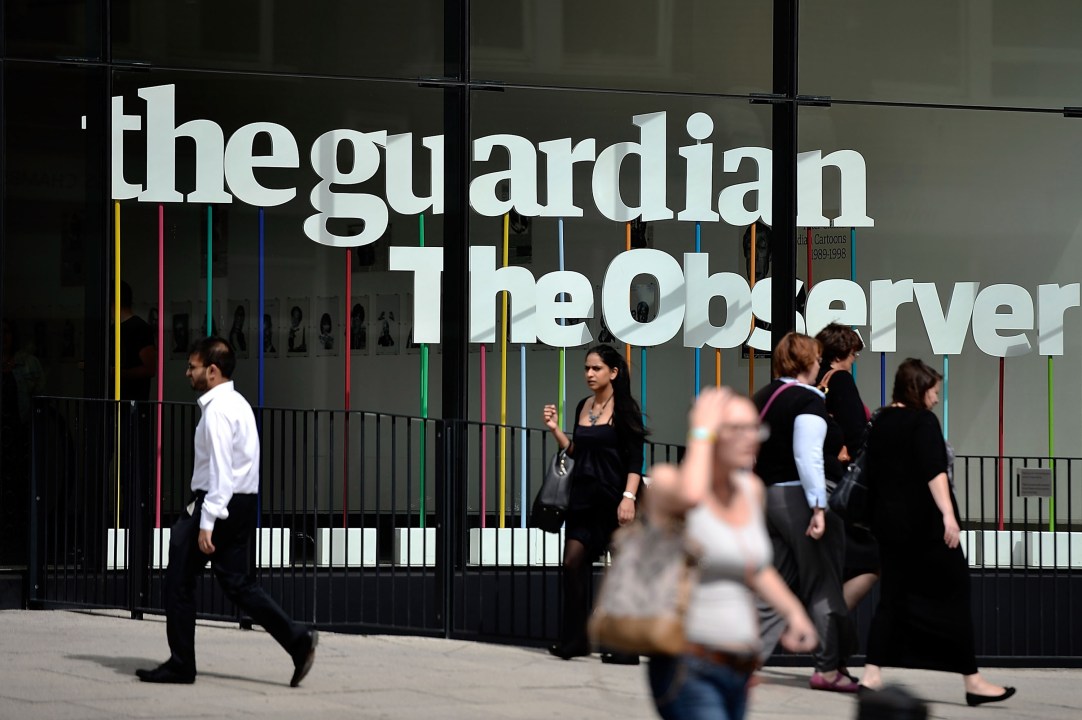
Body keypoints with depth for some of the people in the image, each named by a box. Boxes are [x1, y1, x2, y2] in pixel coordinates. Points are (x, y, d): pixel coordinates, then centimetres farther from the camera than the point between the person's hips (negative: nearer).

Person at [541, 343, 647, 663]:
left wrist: (628, 498, -21)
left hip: (613, 499, -7)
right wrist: (555, 430, 5)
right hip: (583, 496, 7)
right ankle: (574, 640, 10)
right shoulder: (583, 406, 11)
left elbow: (635, 461, -12)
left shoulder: (625, 409, -7)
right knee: (573, 563, 2)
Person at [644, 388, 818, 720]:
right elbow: (689, 496, -33)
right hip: (687, 672, -7)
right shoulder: (666, 480, -8)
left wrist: (793, 610, 11)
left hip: (738, 673, 7)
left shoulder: (751, 488, 11)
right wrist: (702, 432, -17)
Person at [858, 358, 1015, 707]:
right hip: (925, 525, -7)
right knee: (954, 599, -2)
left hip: (889, 522, 7)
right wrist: (949, 515, -31)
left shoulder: (881, 423, 10)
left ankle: (872, 674, 2)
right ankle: (972, 681, -1)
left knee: (892, 597, 11)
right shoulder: (923, 421, -11)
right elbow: (934, 472, -23)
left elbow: (872, 473, 18)